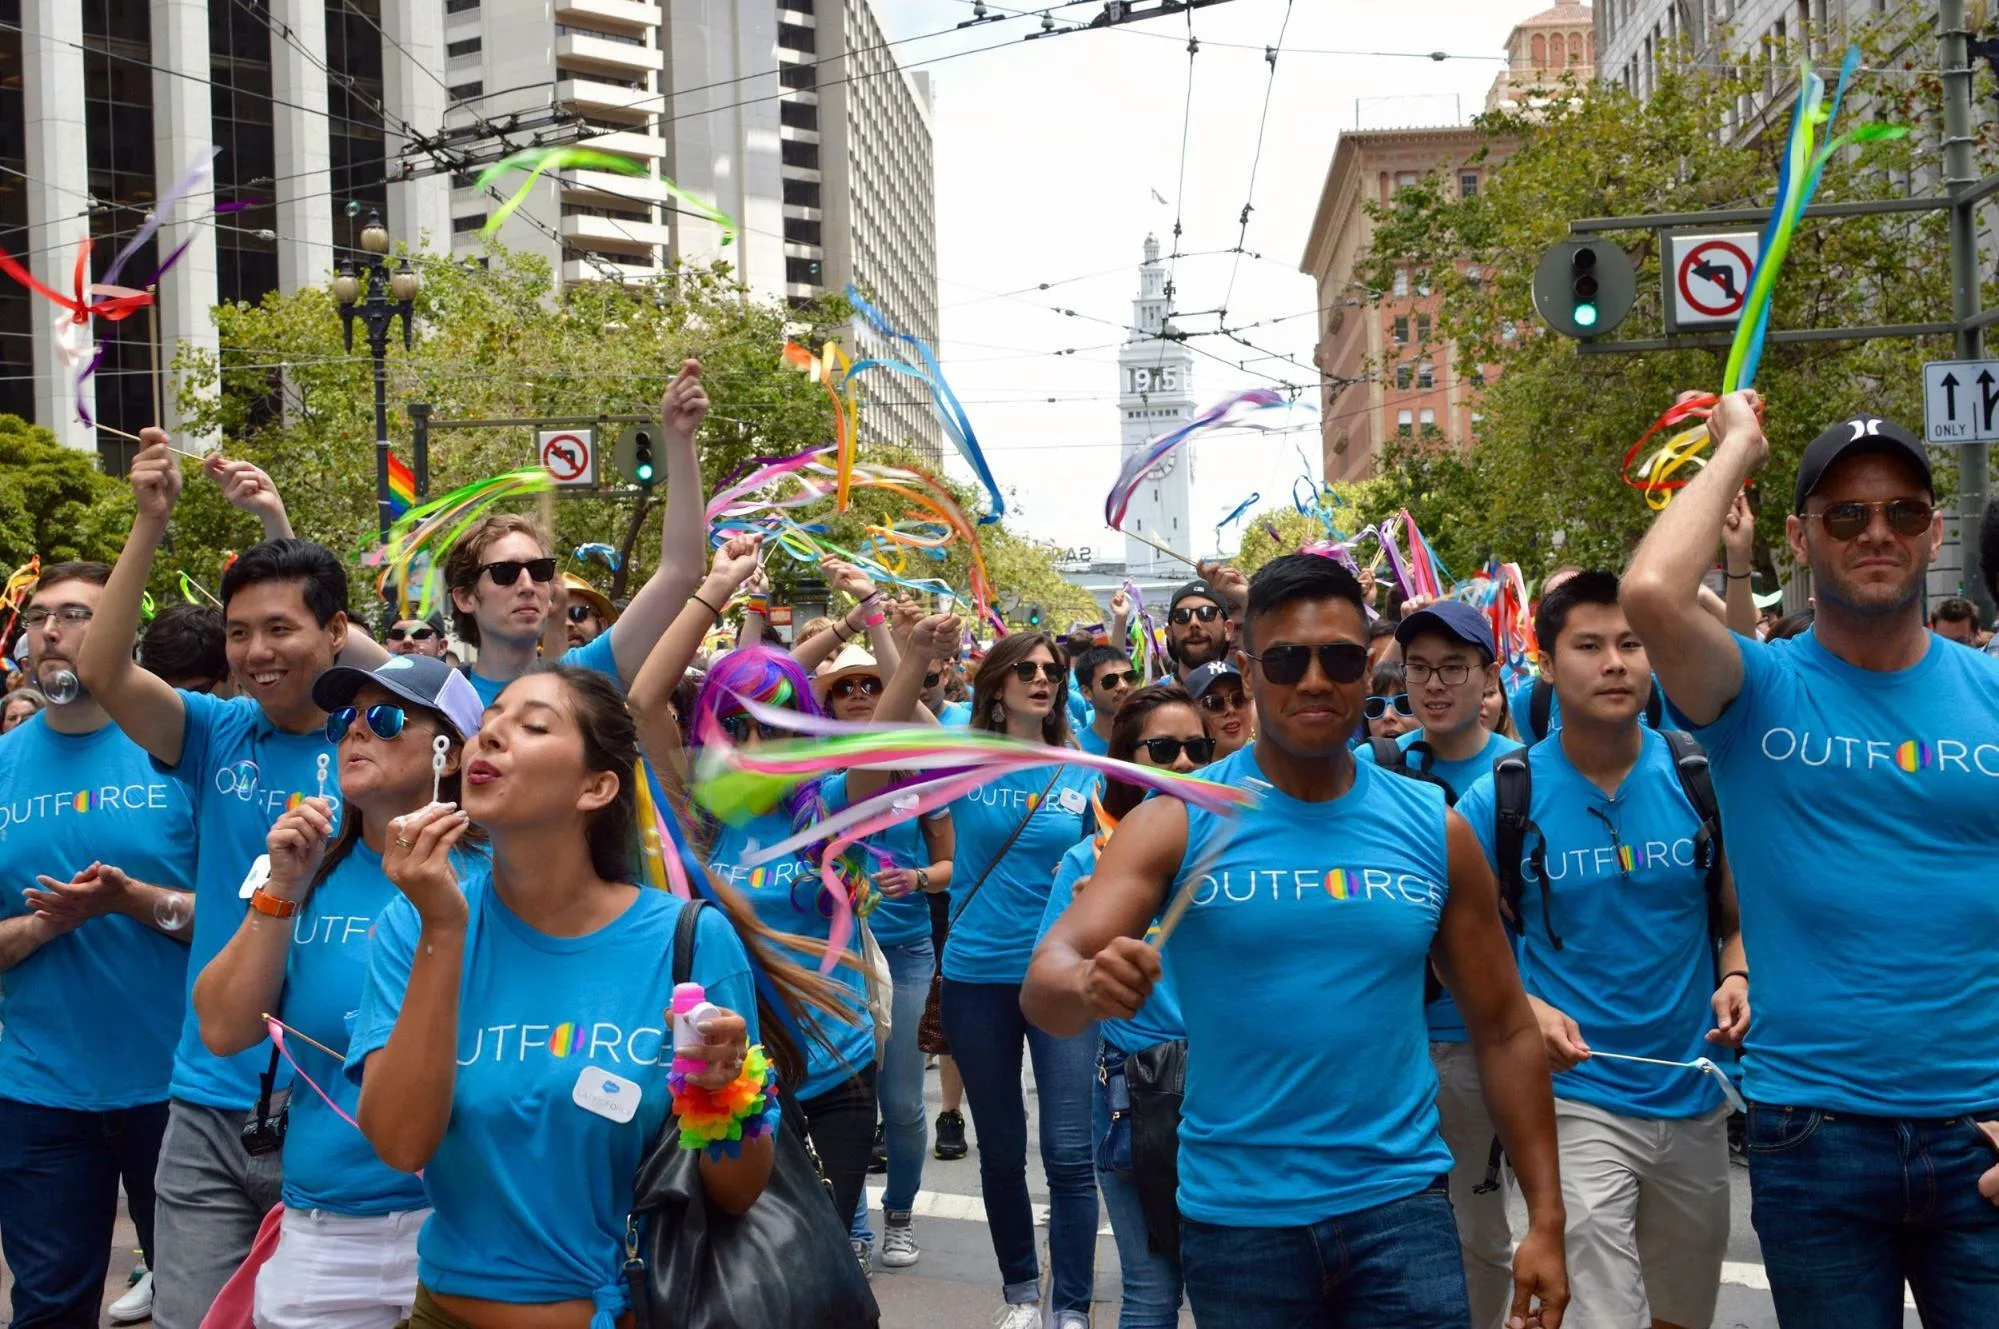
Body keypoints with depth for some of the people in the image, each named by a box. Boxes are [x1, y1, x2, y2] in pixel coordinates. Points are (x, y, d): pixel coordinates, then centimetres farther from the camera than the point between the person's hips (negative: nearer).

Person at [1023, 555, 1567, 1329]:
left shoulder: (1434, 830, 2)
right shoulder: (1175, 823, -5)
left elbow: (1504, 1031, 8)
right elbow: (1044, 984, -14)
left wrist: (1546, 1218, 3)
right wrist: (1088, 984, -37)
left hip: (1400, 1204, 1)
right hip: (1234, 1215, -1)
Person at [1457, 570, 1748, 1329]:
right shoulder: (1501, 800, -7)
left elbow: (1740, 913, 10)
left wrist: (1737, 977, -10)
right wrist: (1525, 1007, -16)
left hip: (1694, 1093, 4)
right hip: (1576, 1098, -3)